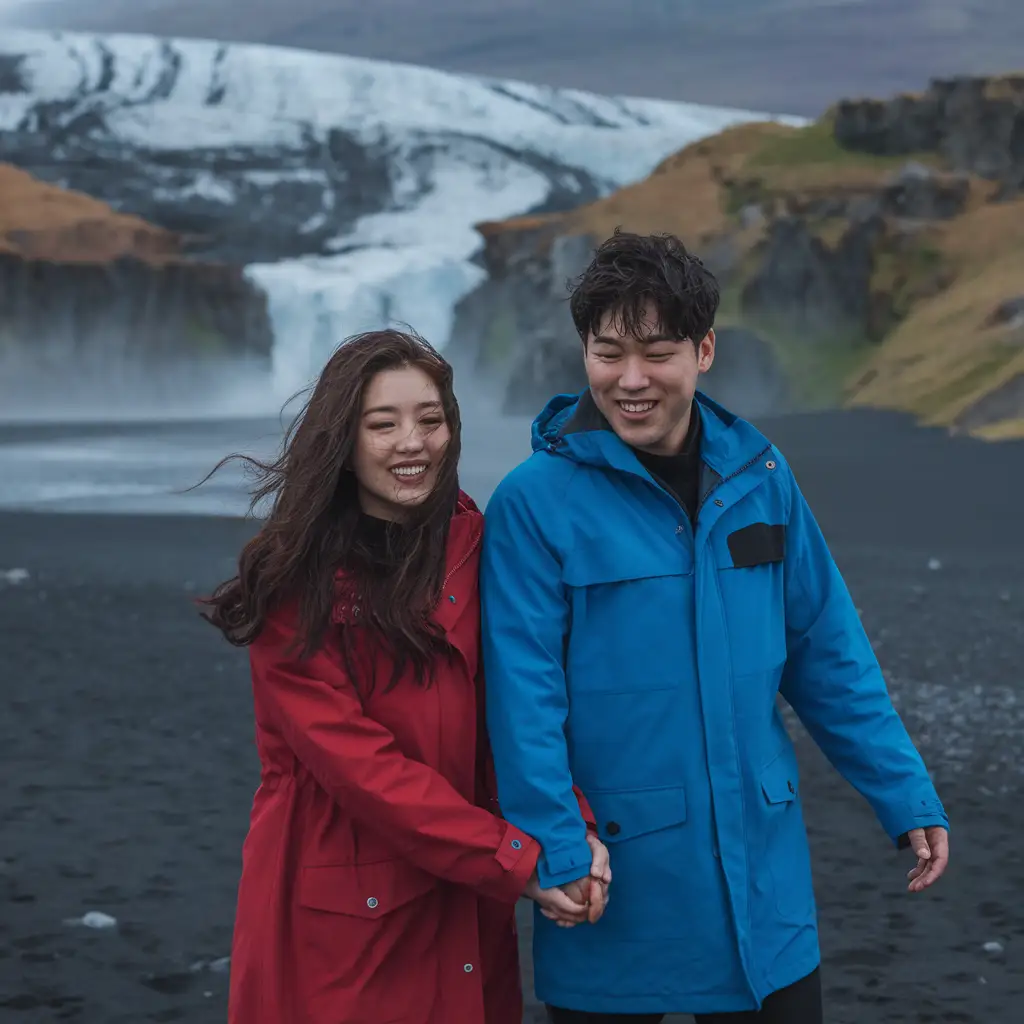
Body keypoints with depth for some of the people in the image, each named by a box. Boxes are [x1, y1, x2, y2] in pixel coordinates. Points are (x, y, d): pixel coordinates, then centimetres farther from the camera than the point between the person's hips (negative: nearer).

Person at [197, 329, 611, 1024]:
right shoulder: (294, 582, -9)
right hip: (339, 913, -4)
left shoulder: (476, 548, 4)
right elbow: (355, 760, -16)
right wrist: (517, 861, -20)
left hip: (465, 912, 4)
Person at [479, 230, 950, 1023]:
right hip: (616, 908, -3)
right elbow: (524, 700, -12)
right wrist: (558, 857, -16)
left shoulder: (759, 476, 2)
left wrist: (907, 800, 6)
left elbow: (830, 658, 8)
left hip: (762, 885, 4)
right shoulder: (535, 503, -11)